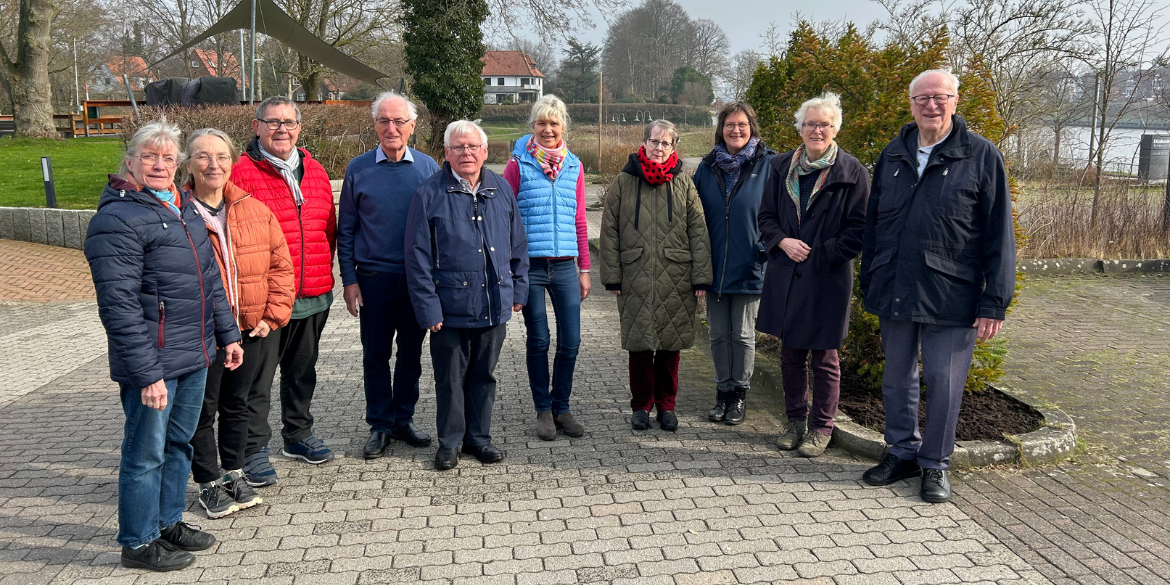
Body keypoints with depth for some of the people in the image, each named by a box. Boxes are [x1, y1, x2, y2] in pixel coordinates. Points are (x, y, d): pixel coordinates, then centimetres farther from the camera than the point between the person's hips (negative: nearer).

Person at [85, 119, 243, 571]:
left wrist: (228, 334, 17)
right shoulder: (116, 218, -14)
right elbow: (118, 305, -19)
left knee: (179, 442, 20)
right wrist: (147, 373, -22)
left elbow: (210, 278, 20)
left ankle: (169, 521, 36)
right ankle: (138, 543, 21)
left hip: (195, 356, 8)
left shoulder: (182, 208, 13)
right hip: (154, 363, -8)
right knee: (146, 453, 5)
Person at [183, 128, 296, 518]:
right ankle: (209, 484, 26)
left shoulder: (256, 211, 3)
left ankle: (234, 473, 36)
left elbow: (280, 265, 5)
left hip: (252, 330, 4)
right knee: (203, 409, 9)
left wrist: (273, 314, -3)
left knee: (237, 405, 19)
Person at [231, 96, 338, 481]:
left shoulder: (315, 172, 10)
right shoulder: (242, 173, -8)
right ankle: (254, 449, 16)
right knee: (257, 376, 3)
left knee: (303, 371, 19)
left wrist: (323, 274, 9)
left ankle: (298, 435, 34)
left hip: (314, 296, 6)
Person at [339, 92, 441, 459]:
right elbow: (345, 231, 3)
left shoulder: (428, 168, 2)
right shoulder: (358, 170, 0)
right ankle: (380, 425, 20)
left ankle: (403, 419, 25)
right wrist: (349, 280, -3)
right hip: (374, 278, -1)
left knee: (411, 352, 11)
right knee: (375, 355, 6)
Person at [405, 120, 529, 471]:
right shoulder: (429, 194, -6)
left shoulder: (501, 189, 7)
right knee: (450, 378, 8)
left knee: (484, 375, 15)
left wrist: (518, 289, 12)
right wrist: (428, 307, -11)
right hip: (450, 307, -3)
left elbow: (517, 245, 14)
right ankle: (450, 441, 24)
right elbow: (418, 258, -7)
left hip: (494, 306, 4)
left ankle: (479, 437, 29)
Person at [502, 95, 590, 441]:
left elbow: (580, 221, 13)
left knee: (571, 341, 3)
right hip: (529, 266, -3)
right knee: (538, 340, 5)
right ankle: (543, 410, 20)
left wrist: (584, 269, 11)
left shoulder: (573, 166, 9)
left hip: (565, 267, 3)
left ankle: (561, 406, 20)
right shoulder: (519, 164, -1)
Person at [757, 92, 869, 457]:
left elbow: (858, 229, -6)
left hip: (828, 278, -4)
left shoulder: (851, 173, -5)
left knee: (824, 356, 6)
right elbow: (766, 216, 11)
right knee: (790, 352, 12)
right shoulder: (783, 167, 8)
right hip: (785, 275, 4)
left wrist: (820, 254, -14)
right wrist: (783, 242, -7)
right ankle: (795, 420, 28)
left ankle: (821, 427, 20)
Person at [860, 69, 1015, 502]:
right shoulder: (893, 155, 10)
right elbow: (873, 224, 15)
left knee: (944, 382, 3)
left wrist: (994, 303, -9)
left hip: (951, 296, -4)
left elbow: (999, 235, -4)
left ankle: (935, 463, 21)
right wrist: (869, 283, 10)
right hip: (895, 292, 4)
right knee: (897, 378, 13)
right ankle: (902, 452, 30)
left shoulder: (982, 156, -3)